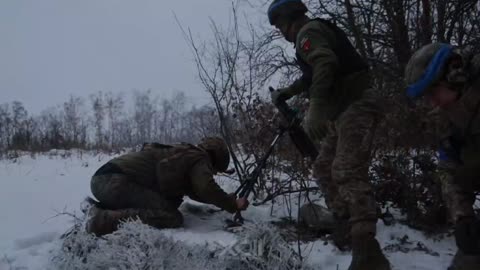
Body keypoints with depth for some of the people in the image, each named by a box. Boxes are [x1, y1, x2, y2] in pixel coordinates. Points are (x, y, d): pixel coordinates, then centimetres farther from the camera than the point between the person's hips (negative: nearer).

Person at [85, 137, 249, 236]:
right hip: (113, 181, -10)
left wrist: (227, 199, 29)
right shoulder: (199, 158, -1)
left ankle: (102, 210, 12)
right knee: (172, 217, -20)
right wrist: (233, 205, -2)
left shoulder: (185, 153, 27)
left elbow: (196, 191, 35)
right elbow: (206, 189, -17)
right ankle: (103, 220, -22)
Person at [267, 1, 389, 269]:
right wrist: (287, 92, 41)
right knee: (324, 168, 14)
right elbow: (312, 74, 39)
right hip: (341, 111, 11)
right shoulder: (317, 31, 24)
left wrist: (316, 108, -38)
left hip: (355, 107, -11)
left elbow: (325, 65, -28)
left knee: (348, 173, -21)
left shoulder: (308, 31, -7)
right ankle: (347, 227, 18)